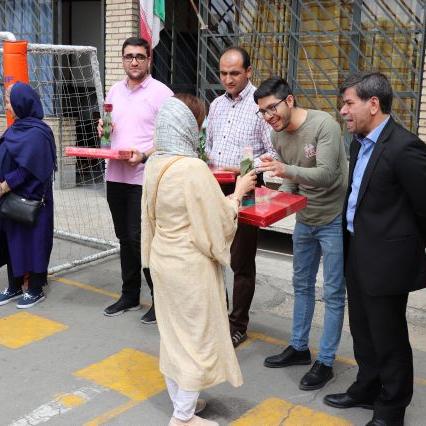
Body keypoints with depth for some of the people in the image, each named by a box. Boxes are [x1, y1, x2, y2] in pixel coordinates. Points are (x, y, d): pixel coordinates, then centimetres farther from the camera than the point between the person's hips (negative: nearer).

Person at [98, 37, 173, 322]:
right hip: (116, 175, 6)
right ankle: (130, 295, 26)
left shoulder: (161, 93, -6)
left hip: (144, 177, -6)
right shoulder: (114, 91, 14)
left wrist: (144, 155, -24)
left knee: (140, 238, -7)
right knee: (125, 238, 13)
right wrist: (103, 129, 2)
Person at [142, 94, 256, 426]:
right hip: (190, 265, -8)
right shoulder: (193, 168, -24)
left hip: (162, 259, 8)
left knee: (173, 333, 19)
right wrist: (238, 193, -3)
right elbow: (218, 222, -18)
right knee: (196, 337, 7)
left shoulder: (155, 164, 0)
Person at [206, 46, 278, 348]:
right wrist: (207, 163, 4)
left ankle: (238, 326, 19)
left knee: (242, 263, 4)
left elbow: (273, 153, -14)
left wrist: (241, 169, -21)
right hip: (215, 190, 7)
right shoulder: (217, 104, 12)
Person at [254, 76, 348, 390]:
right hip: (305, 219, 7)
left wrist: (286, 170, -45)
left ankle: (326, 362, 13)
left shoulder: (324, 124, -22)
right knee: (302, 285, 17)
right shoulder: (278, 135, 0)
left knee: (333, 293, 2)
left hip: (334, 218, -7)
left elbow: (326, 174, -32)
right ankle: (299, 347, 33)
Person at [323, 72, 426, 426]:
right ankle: (368, 389, 41)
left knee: (389, 338, 8)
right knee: (363, 331, 22)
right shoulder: (360, 142, 7)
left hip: (386, 260, -8)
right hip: (359, 254, 9)